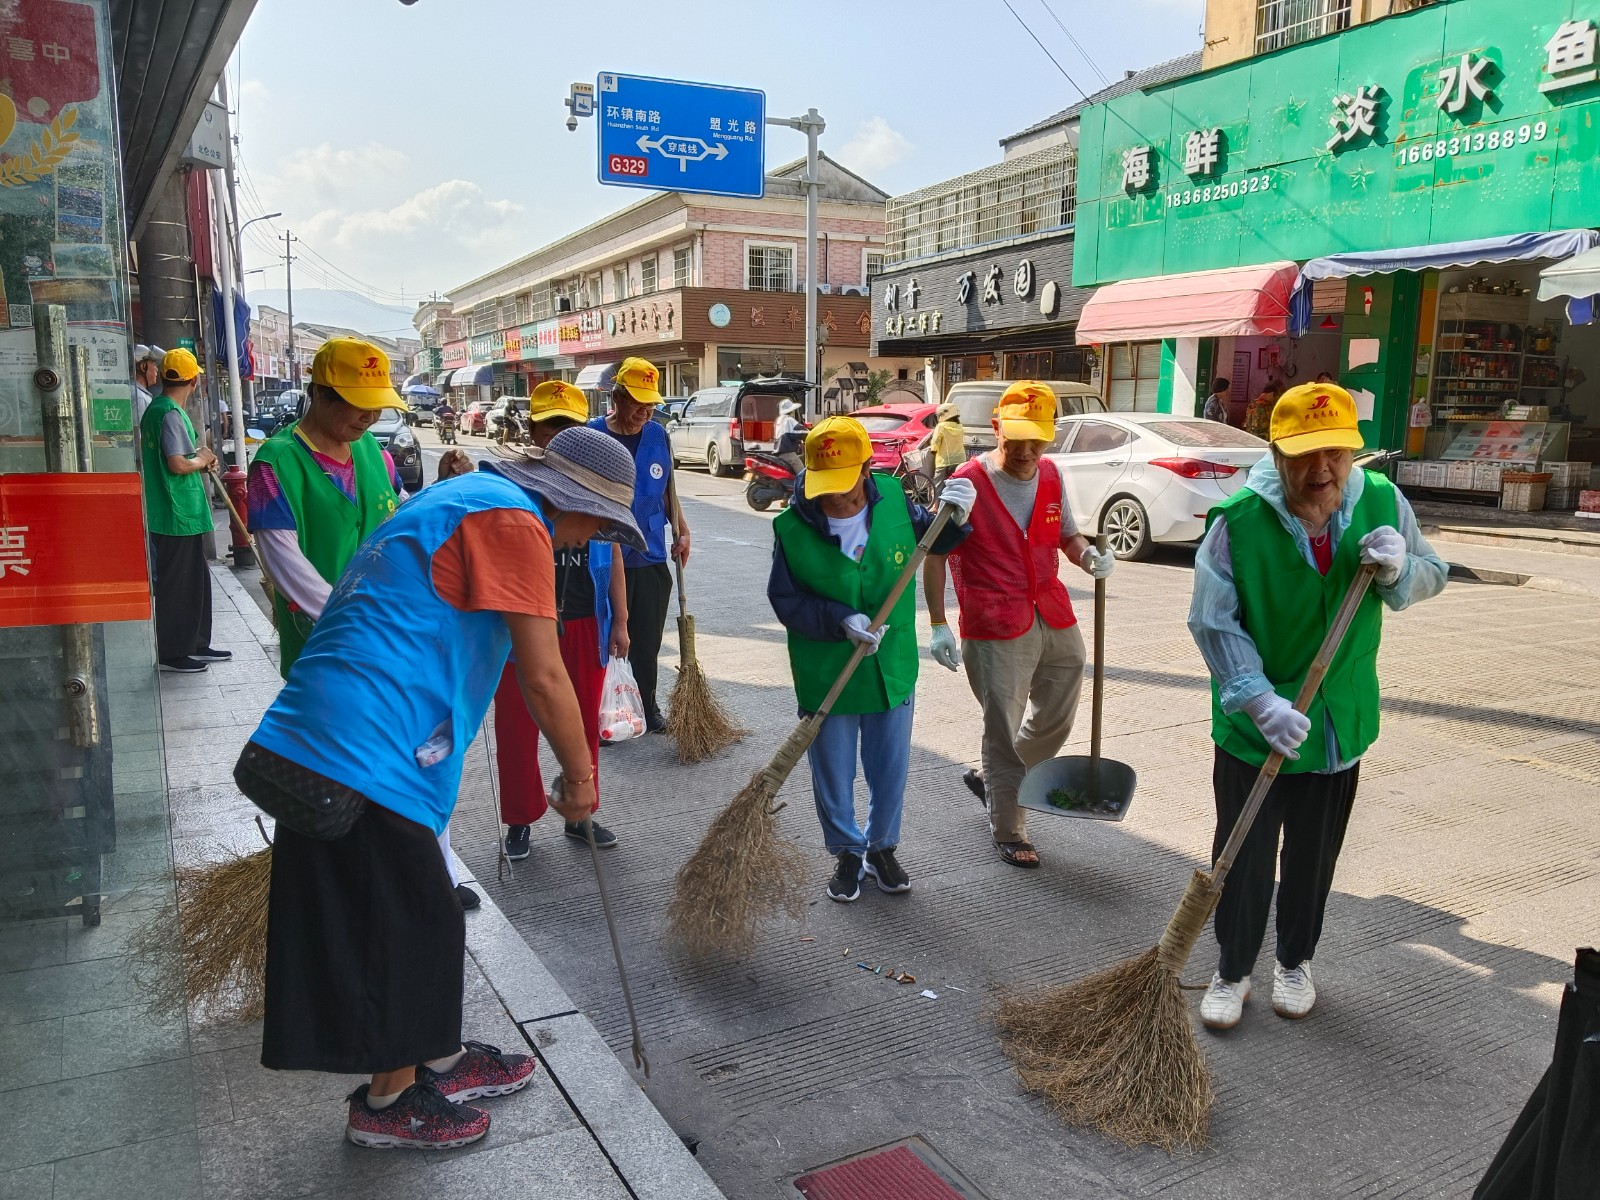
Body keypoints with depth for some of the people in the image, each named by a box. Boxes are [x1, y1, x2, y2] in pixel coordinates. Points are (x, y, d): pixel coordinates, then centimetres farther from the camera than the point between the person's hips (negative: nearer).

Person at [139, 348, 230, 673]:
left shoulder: (154, 409, 13)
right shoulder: (171, 414, -17)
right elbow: (178, 464, -25)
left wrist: (200, 460, 10)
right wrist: (201, 460, -7)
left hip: (179, 512, 10)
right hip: (178, 513, -10)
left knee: (195, 579, 17)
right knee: (177, 582, -1)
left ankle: (195, 644, 26)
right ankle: (171, 653, 7)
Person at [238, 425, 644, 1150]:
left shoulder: (463, 497, 20)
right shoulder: (514, 519, -12)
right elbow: (543, 677, -15)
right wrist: (580, 774, -2)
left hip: (321, 741, 10)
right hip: (365, 757, -10)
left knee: (421, 918, 20)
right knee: (407, 924, 5)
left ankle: (440, 1060, 36)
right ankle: (389, 1100, 24)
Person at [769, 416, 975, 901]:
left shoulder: (893, 499, -10)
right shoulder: (793, 527, -17)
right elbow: (784, 599, -12)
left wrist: (955, 519, -12)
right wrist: (839, 621, -25)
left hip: (892, 670, 2)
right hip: (825, 676, -2)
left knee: (890, 773, 17)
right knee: (833, 778, 14)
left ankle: (882, 848, 41)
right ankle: (847, 853, 38)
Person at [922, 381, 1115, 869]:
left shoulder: (1051, 476, 6)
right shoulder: (968, 482, -12)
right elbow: (934, 556, -8)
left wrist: (1089, 555, -5)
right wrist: (938, 625, -12)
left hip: (1055, 619, 7)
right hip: (995, 630, -6)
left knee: (1056, 720, 17)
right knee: (1004, 732, 2)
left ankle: (992, 780, 41)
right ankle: (1008, 832, 20)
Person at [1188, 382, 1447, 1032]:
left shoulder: (1381, 501, -8)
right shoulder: (1239, 520, -19)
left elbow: (1433, 577, 6)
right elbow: (1213, 622, -17)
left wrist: (1398, 570, -18)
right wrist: (1260, 702, -26)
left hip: (1340, 724, 3)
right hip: (1253, 728, -3)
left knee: (1314, 856, 19)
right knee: (1243, 857, 9)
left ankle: (1295, 961, 41)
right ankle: (1233, 970, 29)